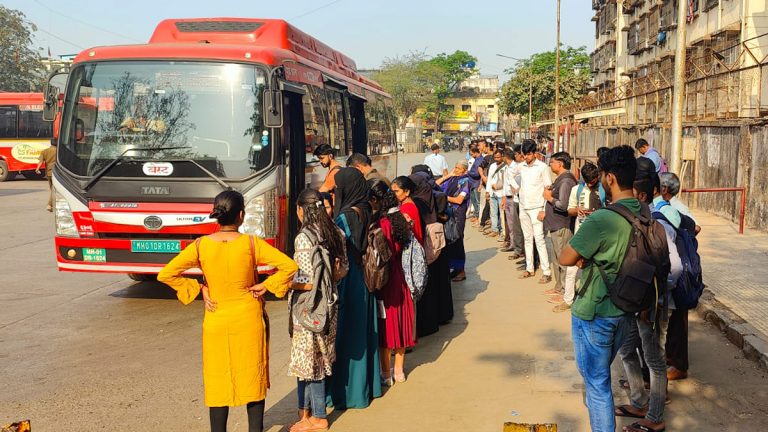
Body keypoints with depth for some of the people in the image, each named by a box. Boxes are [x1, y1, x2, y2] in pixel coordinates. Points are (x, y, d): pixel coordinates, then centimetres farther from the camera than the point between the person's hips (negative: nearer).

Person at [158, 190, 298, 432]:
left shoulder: (200, 245, -8)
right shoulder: (251, 244, -11)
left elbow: (166, 274, -9)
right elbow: (289, 266, -17)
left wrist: (198, 289, -3)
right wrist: (267, 286, -6)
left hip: (216, 321, 1)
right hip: (249, 321, -1)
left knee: (218, 381, 11)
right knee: (253, 376, 12)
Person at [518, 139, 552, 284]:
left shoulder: (543, 167, -8)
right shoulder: (522, 167, 8)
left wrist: (544, 210, -14)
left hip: (536, 208, -6)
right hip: (523, 208, 6)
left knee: (539, 239, -10)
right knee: (528, 238, 11)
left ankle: (547, 272, -7)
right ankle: (529, 269, 18)